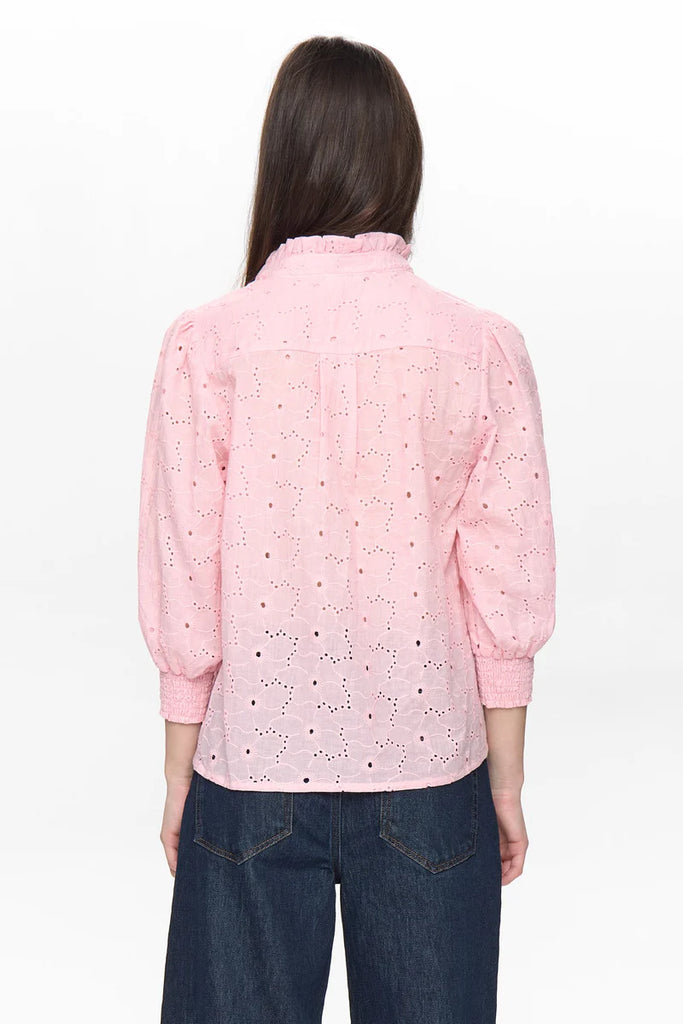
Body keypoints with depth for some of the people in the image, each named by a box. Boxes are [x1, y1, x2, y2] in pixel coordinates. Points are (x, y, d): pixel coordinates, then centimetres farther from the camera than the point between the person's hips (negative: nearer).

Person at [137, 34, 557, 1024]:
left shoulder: (205, 345, -10)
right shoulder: (484, 349, -8)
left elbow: (184, 591, -6)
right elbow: (506, 591, -5)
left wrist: (179, 776, 6)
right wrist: (507, 781, 7)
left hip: (253, 768, 0)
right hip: (430, 771, 1)